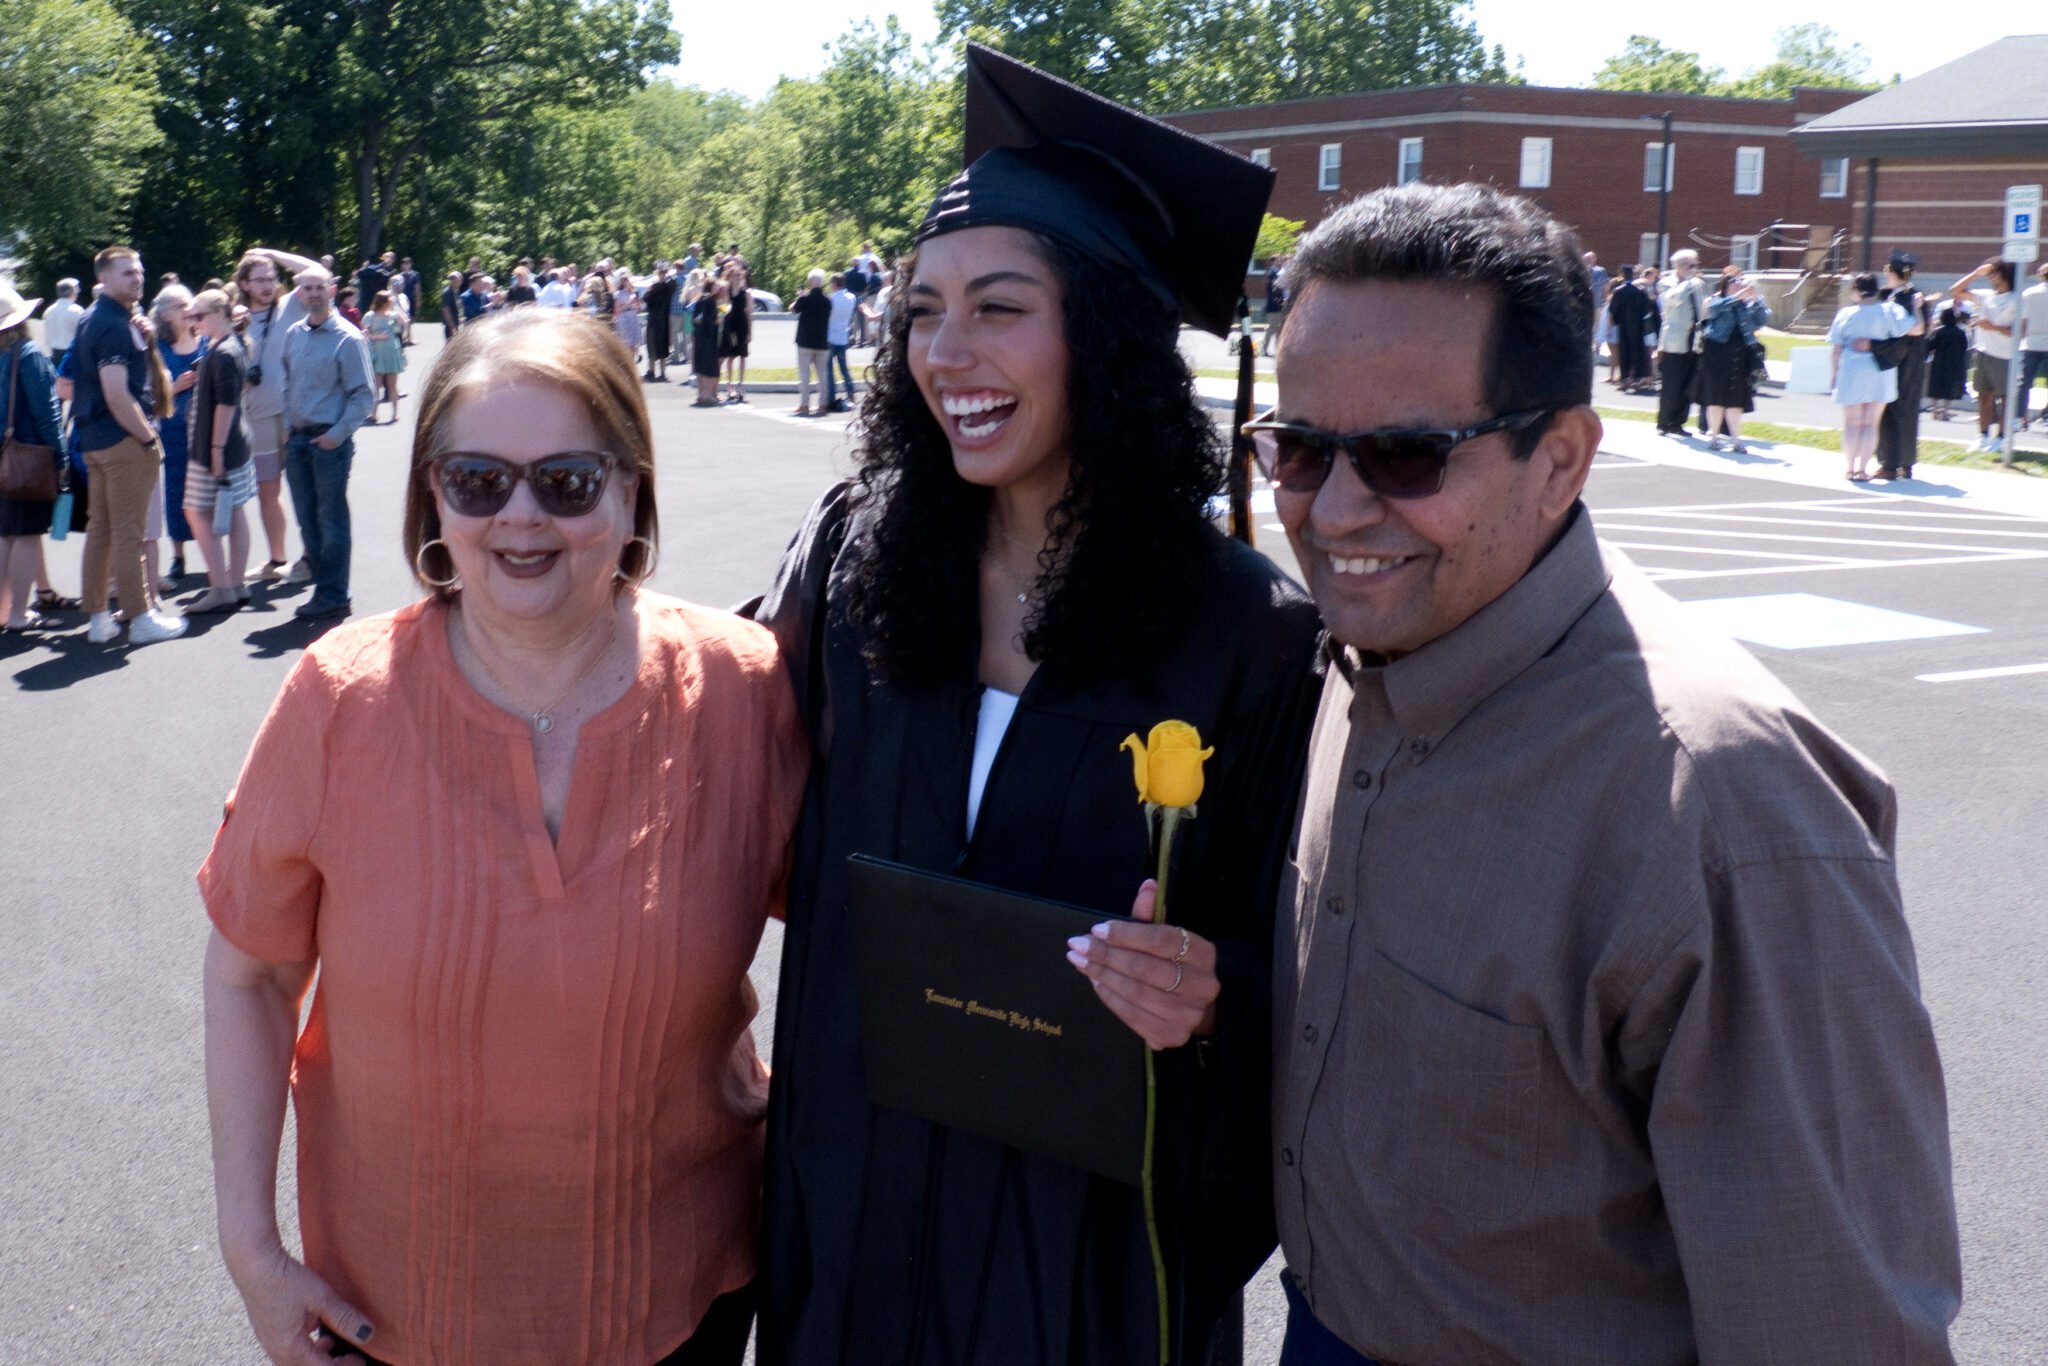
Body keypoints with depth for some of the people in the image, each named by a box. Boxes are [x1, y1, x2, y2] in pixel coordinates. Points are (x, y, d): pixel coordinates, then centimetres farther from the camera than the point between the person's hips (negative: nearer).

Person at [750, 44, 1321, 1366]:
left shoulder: (1245, 626, -14)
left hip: (1091, 1206, -2)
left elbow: (1281, 936, -7)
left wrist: (1208, 996, -25)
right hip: (854, 1171, 3)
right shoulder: (853, 551, -6)